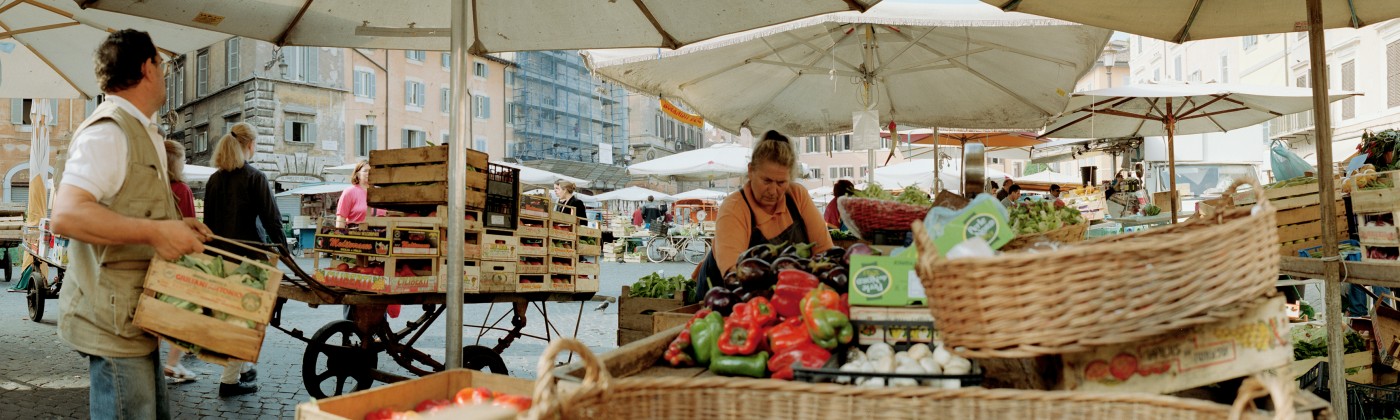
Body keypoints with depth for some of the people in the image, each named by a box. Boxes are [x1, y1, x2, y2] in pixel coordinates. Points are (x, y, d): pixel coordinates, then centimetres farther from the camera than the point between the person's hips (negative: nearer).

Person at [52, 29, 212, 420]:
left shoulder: (140, 132, 18)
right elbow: (67, 214, -28)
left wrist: (175, 226, 10)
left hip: (135, 315, 11)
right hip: (114, 317, -11)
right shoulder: (108, 131, -16)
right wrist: (156, 232, -28)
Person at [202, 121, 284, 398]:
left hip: (221, 254, 7)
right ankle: (230, 380, -2)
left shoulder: (214, 179, 8)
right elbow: (271, 217, -11)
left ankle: (242, 368, 27)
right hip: (249, 254, -7)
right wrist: (281, 247, -2)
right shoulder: (255, 177, -11)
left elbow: (208, 219, 14)